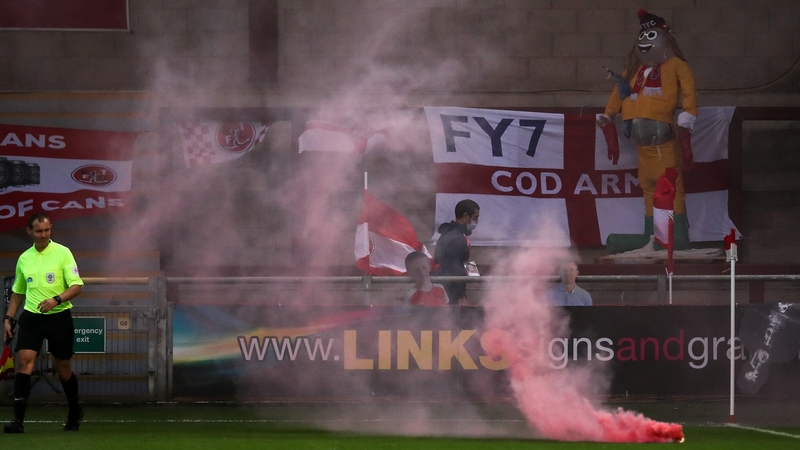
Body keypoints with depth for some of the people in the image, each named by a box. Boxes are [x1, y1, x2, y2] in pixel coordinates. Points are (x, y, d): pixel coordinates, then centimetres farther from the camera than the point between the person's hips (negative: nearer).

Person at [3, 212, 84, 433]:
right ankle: (18, 420, -17)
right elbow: (17, 292, 20)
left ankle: (75, 412, 33)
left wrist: (56, 300, -26)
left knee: (63, 368, 7)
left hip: (59, 316, -3)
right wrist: (9, 318, 13)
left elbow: (76, 286, -11)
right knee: (24, 361, -14)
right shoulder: (24, 258, 9)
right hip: (31, 316, 3)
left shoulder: (62, 253, -5)